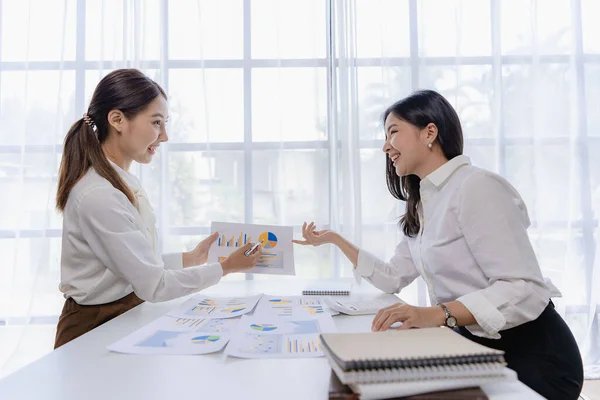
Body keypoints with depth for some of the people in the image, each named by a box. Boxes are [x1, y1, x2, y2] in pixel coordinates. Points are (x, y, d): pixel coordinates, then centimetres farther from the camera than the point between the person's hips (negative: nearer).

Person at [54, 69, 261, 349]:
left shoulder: (125, 184, 4)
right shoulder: (98, 196, -22)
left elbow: (140, 264, 6)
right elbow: (152, 285, -20)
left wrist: (193, 258, 2)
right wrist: (225, 267, -12)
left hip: (126, 316, 7)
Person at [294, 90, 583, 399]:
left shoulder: (477, 186, -20)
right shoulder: (423, 206, 8)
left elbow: (525, 291, -26)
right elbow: (392, 278, 10)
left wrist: (434, 315, -37)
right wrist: (335, 240, 9)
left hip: (530, 353, -7)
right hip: (476, 346, 7)